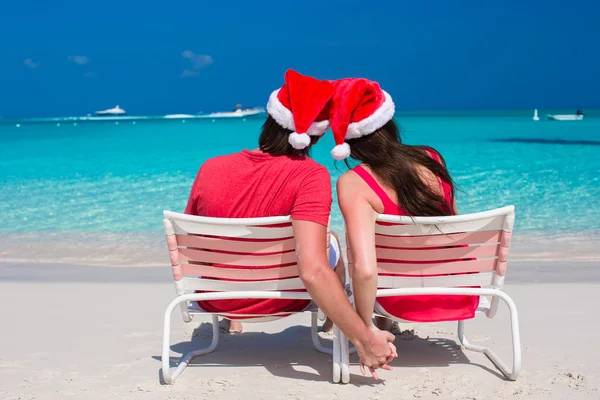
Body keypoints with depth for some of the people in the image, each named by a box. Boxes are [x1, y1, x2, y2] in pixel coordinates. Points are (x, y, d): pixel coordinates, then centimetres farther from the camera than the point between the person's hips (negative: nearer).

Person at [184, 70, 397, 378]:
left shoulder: (211, 168, -17)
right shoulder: (310, 176, -28)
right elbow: (313, 272, -38)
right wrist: (364, 340, -32)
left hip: (216, 301, 2)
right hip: (281, 302, -2)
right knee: (329, 240, 26)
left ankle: (228, 321, 55)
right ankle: (331, 325, 48)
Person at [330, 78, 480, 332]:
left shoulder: (354, 184, -22)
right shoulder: (432, 159, -7)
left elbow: (365, 270, -33)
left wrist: (366, 326, -17)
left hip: (406, 304, -4)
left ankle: (383, 325, 34)